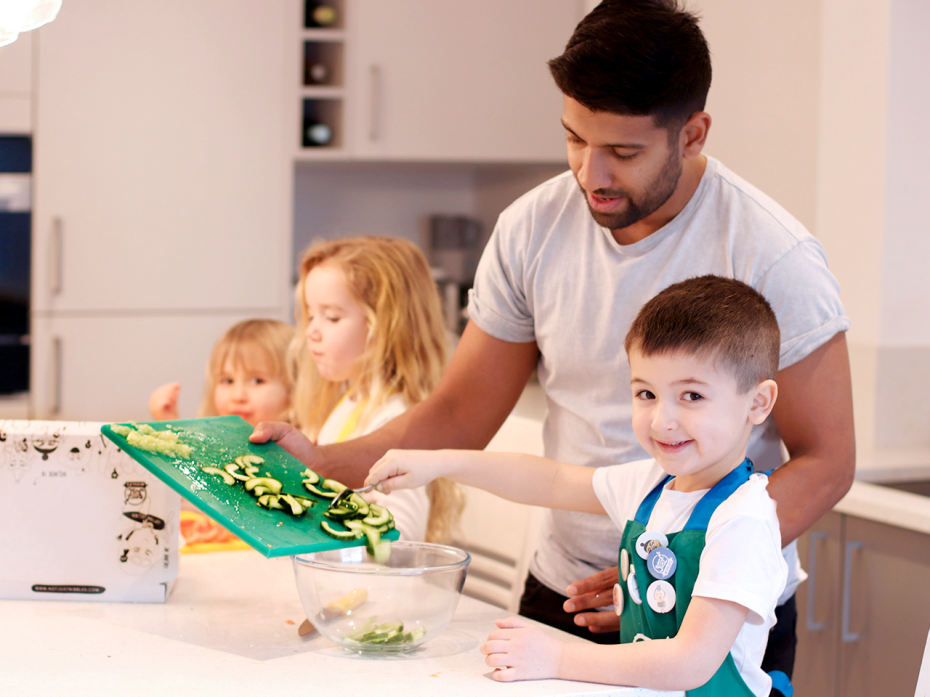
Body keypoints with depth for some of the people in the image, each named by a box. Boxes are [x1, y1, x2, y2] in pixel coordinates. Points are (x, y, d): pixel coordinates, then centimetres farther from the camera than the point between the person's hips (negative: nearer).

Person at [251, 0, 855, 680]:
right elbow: (460, 417, 3)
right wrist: (324, 462, -13)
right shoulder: (533, 228, -4)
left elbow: (825, 460, -13)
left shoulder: (772, 258, -16)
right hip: (564, 597, 4)